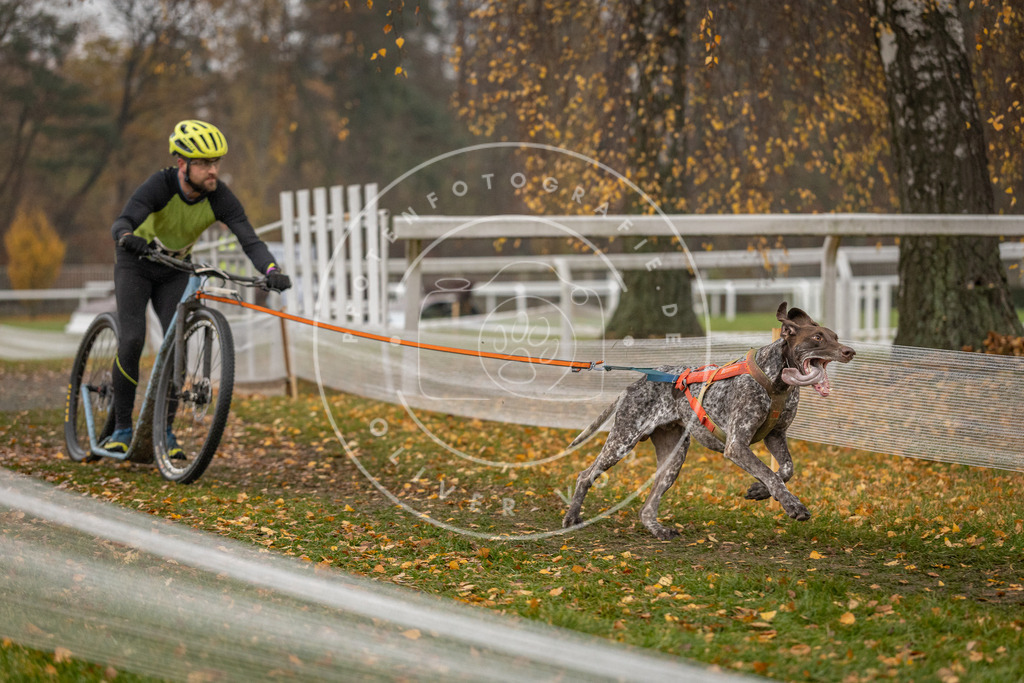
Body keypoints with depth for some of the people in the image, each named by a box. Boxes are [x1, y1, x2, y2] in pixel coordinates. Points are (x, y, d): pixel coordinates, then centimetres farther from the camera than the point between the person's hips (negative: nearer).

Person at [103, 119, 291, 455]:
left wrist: (272, 270, -49)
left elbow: (250, 240, -30)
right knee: (132, 340, -17)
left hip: (175, 270, 3)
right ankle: (122, 428, -4)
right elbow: (122, 222, -43)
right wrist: (128, 237, -67)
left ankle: (164, 429, 5)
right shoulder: (161, 185, -32)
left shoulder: (220, 198, -23)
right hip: (136, 263, -3)